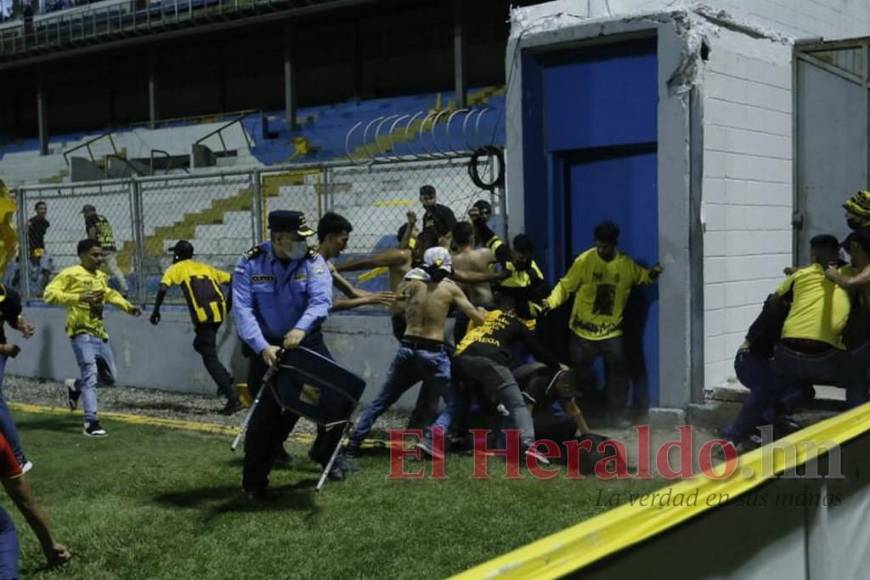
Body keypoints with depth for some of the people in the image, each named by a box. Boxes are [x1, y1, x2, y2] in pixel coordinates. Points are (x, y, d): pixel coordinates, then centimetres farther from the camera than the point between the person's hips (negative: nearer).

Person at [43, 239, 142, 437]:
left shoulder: (101, 276, 14)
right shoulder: (70, 274, -9)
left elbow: (110, 294, 32)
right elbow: (49, 293, -17)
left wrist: (128, 307, 19)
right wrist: (77, 298, -28)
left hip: (100, 333, 8)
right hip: (82, 334, -8)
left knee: (109, 377, 13)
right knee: (90, 376, -15)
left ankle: (75, 386, 37)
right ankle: (91, 423, -13)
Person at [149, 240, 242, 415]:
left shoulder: (176, 269, 14)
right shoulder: (205, 267, 27)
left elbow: (163, 288, -4)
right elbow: (231, 280, 19)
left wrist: (156, 311, 0)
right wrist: (228, 304, 26)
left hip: (203, 314, -6)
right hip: (219, 311, 6)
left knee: (209, 357, -4)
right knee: (201, 345, 28)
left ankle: (233, 399, -13)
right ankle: (225, 377, 13)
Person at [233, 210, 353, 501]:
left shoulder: (313, 261, -7)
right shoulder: (250, 264, -9)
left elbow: (321, 300, -21)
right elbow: (243, 310, -17)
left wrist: (301, 327, -41)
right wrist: (262, 347, -31)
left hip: (306, 342, 2)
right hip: (267, 347, -2)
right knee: (268, 413, -3)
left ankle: (324, 453, 28)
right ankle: (253, 482, 15)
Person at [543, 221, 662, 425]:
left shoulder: (627, 264, -2)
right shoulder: (584, 261, -10)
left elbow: (642, 277, 17)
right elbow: (565, 285, -10)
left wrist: (652, 274, -6)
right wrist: (551, 301, -26)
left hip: (612, 332, 2)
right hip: (583, 331, -2)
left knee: (618, 374, 4)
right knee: (579, 375, 9)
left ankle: (616, 416, 19)